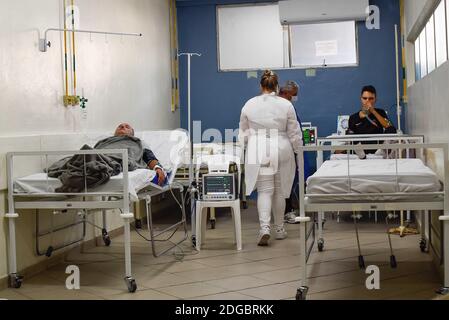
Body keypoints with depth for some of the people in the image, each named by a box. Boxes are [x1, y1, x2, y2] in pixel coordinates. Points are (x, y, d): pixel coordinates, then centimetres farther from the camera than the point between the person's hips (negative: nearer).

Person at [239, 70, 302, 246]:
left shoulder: (249, 105, -2)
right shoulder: (286, 105, -4)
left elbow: (243, 133, 6)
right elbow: (294, 133, -1)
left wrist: (242, 150, 18)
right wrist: (298, 151, 11)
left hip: (258, 152, 0)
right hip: (281, 152, 0)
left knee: (264, 191, 3)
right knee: (279, 191, 13)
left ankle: (265, 227, -16)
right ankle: (279, 229, 23)